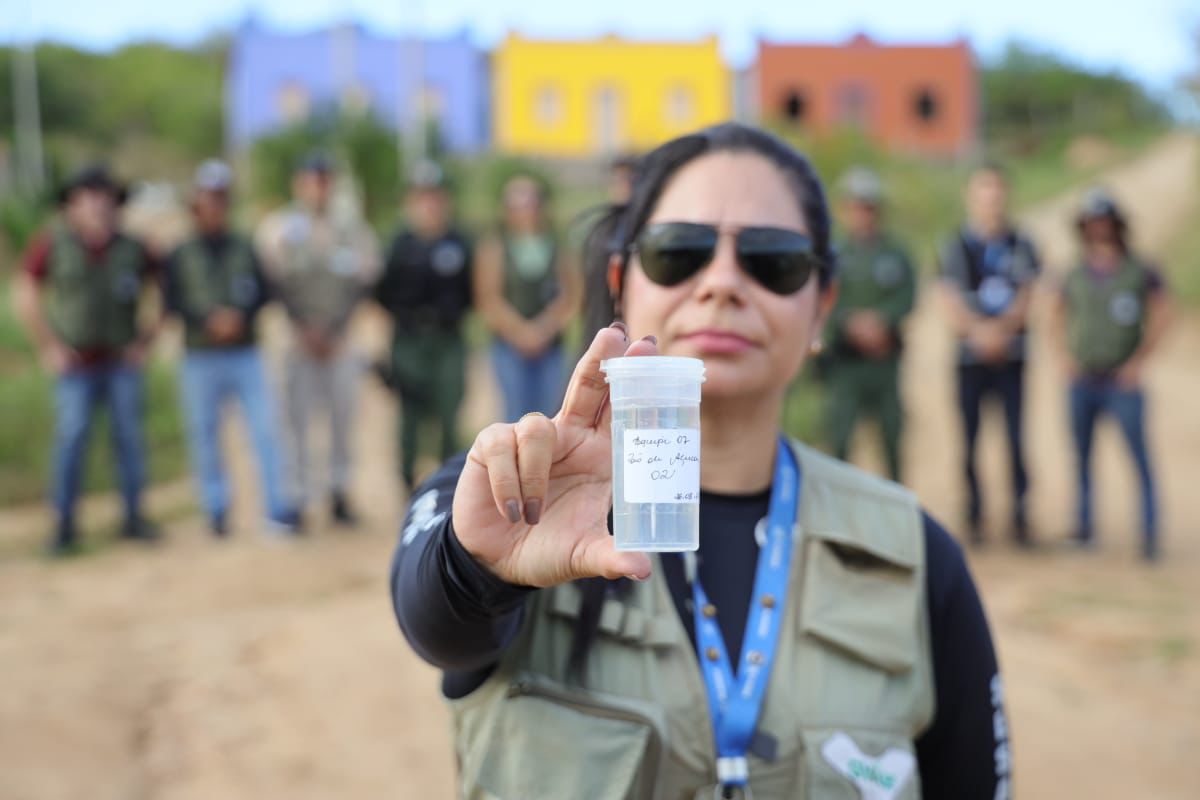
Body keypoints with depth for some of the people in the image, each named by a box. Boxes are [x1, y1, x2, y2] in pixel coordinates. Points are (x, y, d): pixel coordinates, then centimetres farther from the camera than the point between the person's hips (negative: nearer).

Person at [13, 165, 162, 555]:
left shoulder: (131, 249, -1)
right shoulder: (52, 245, -5)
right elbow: (26, 295, 2)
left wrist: (145, 341, 3)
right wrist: (47, 347, -2)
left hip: (122, 362, 2)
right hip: (76, 363, -2)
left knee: (130, 437, 2)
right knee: (71, 438, -8)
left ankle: (133, 518, 13)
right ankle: (64, 526, 1)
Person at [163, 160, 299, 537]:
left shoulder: (244, 248, 11)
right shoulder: (180, 255, 6)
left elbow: (263, 291, 5)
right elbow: (173, 301, -2)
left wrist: (240, 316, -14)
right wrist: (210, 321, -17)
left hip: (245, 354, 1)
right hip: (200, 359, 0)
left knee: (265, 428, -7)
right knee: (205, 433, 3)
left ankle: (279, 509, -3)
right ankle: (216, 511, 13)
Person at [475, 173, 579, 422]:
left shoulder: (555, 243, 6)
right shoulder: (495, 245, 2)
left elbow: (569, 293, 3)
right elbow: (488, 298, -3)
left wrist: (544, 328, -9)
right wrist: (521, 331, -10)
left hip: (549, 344, 2)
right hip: (510, 343, -2)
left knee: (546, 414, 2)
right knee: (517, 412, -8)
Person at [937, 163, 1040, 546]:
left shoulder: (1021, 246, 8)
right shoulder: (955, 247, 5)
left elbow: (1027, 296, 2)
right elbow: (950, 304, -1)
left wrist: (1001, 328, -14)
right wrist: (978, 331, -16)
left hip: (1012, 354, 0)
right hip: (970, 356, 0)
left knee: (1017, 435, -3)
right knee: (970, 437, 2)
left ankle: (1020, 515, 4)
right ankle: (973, 517, 10)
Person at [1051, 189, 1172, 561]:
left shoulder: (1139, 271, 0)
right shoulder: (1076, 276, 9)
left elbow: (1161, 314, 1)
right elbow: (1060, 316, 21)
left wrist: (1139, 360, -5)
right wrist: (1065, 356, 8)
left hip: (1122, 381, -4)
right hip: (1082, 381, 4)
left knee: (1139, 457, -9)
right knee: (1081, 457, 8)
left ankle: (1150, 534, -5)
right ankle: (1084, 528, 18)